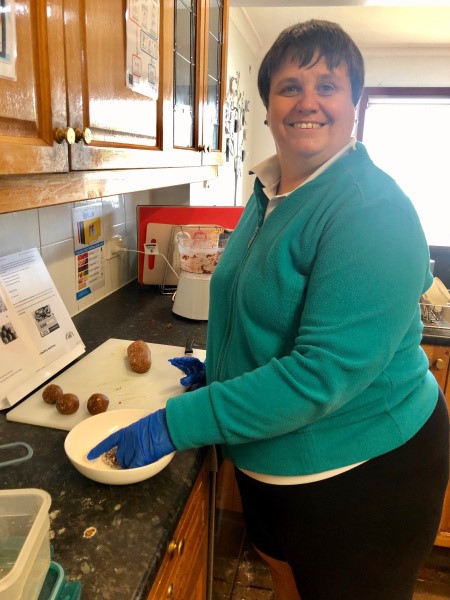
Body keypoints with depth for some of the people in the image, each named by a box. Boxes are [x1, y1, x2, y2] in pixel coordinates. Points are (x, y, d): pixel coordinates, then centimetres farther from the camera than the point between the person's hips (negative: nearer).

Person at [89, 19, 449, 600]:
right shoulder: (269, 190, 2)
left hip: (362, 472, -6)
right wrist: (220, 367, 7)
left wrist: (177, 422, -28)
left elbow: (325, 372, -31)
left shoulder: (374, 209, -25)